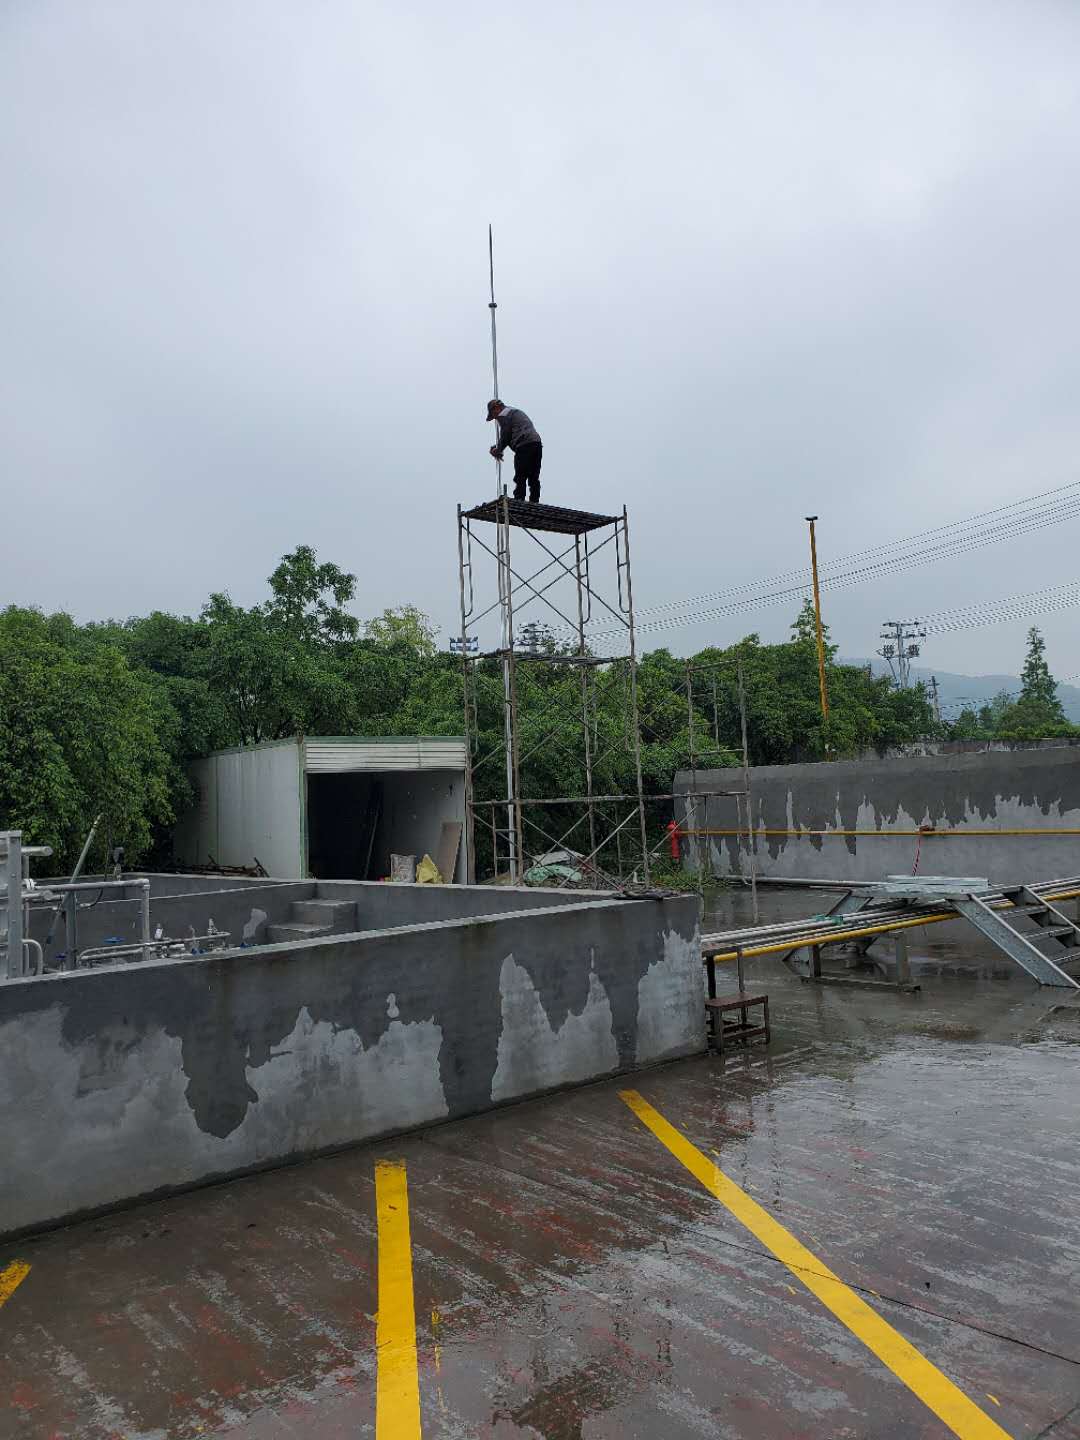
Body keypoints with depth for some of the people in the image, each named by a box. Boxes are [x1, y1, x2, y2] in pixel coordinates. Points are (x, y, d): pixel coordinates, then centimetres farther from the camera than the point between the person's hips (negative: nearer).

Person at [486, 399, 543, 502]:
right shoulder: (517, 412, 33)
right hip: (537, 444, 9)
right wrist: (497, 447, 27)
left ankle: (519, 501, -10)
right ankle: (535, 502, 5)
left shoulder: (503, 415, 2)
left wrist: (498, 451, 14)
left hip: (524, 446, -9)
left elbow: (505, 435, 0)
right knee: (534, 478, 7)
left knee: (520, 478, -7)